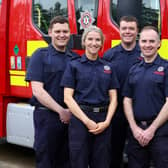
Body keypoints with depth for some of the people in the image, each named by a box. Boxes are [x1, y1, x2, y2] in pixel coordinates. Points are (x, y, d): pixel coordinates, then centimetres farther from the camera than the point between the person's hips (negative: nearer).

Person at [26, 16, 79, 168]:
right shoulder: (40, 55, -2)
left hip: (70, 117, 4)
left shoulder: (75, 58, 10)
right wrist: (61, 111, -13)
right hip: (47, 115, -4)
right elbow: (37, 90, -11)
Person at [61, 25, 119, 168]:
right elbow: (68, 97, -6)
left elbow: (113, 98, 8)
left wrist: (107, 121, -7)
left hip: (103, 120, 3)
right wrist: (87, 121, -14)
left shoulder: (108, 68, 11)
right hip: (80, 118, -3)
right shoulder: (74, 66, 1)